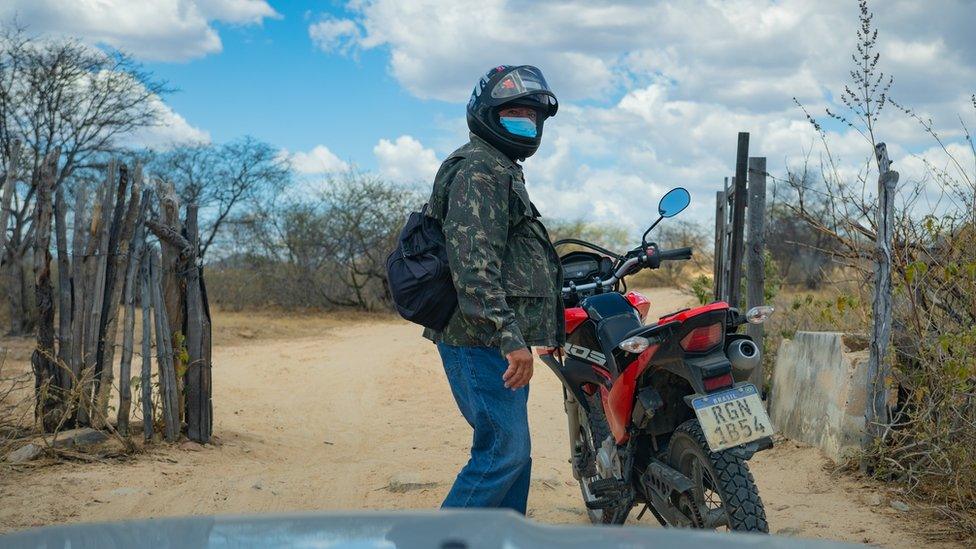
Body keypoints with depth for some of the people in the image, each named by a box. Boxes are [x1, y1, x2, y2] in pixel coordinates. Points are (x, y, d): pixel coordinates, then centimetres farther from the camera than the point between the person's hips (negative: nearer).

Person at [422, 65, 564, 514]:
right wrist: (510, 338, -29)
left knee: (512, 452, 14)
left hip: (500, 342, 11)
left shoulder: (503, 171, 24)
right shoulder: (479, 170, -12)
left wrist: (549, 325, 32)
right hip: (483, 341, -11)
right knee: (503, 451, -11)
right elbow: (474, 265, -23)